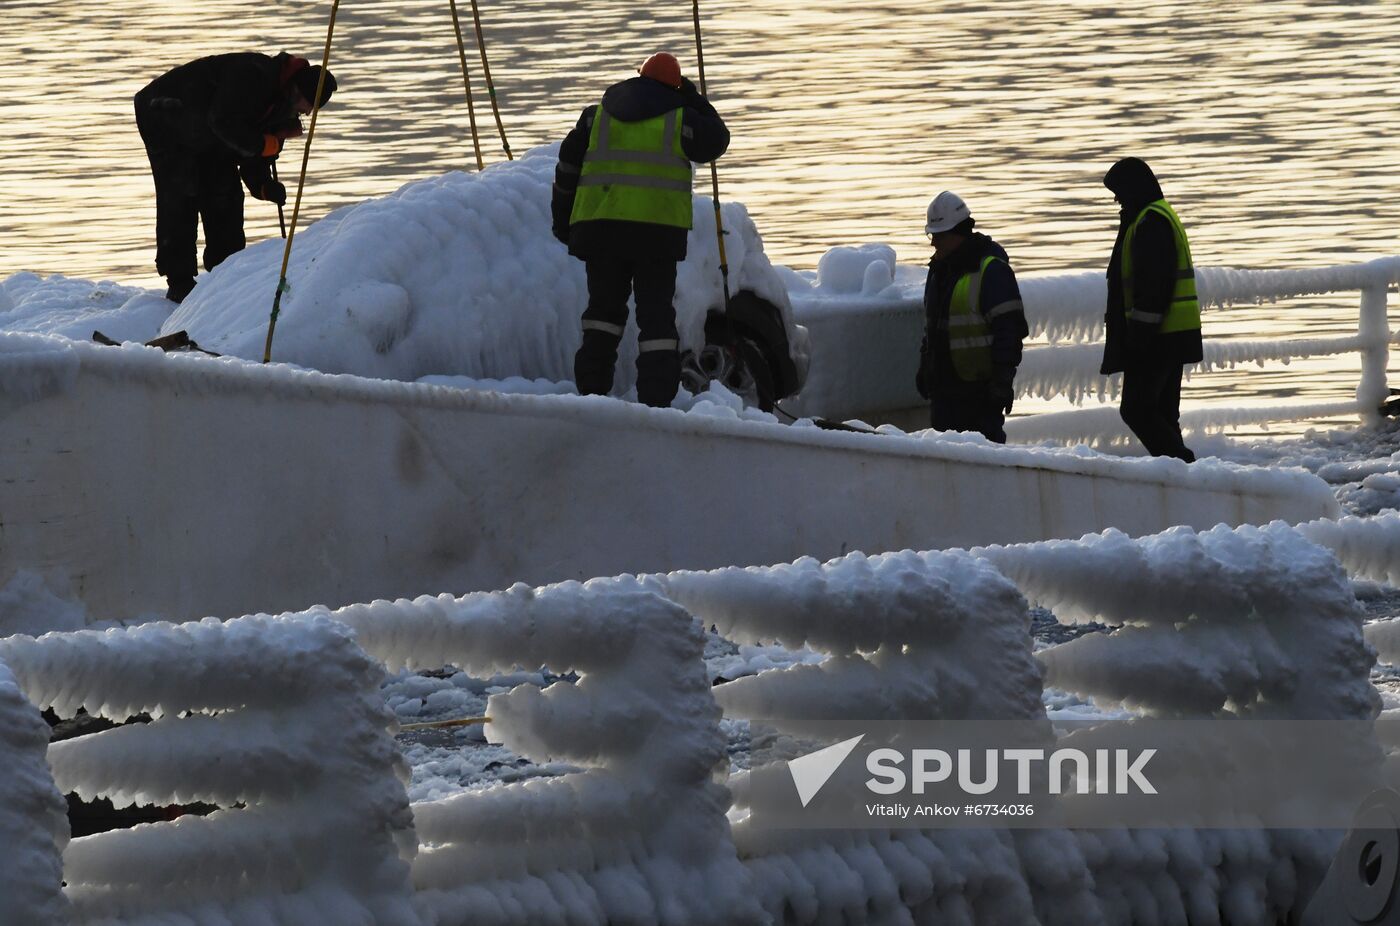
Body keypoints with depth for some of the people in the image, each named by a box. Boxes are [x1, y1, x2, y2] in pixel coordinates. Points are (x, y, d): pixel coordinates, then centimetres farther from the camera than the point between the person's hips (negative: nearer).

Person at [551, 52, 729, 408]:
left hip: (599, 226, 2)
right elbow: (715, 141, 17)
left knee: (604, 307, 14)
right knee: (656, 313, 3)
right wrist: (695, 102, 24)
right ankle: (656, 398, -4)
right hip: (658, 230, -2)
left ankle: (591, 389, 4)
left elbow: (568, 166, 12)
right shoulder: (679, 119, 2)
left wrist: (563, 219, 21)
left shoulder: (597, 116, 12)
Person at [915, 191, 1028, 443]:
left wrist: (1003, 377, -17)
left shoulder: (991, 269, -11)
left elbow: (1009, 328, -14)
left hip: (980, 385, -8)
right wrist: (924, 368, 24)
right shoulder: (939, 269, 16)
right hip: (944, 384, 8)